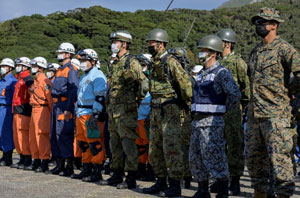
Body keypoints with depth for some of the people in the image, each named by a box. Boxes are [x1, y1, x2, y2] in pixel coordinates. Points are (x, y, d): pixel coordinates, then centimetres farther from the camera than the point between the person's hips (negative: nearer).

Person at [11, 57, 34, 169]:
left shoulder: (28, 80, -10)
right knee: (17, 136, 11)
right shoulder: (19, 80, 21)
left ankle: (27, 161, -6)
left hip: (24, 112, -10)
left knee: (23, 136, -9)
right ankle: (22, 159, 17)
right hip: (17, 112, 10)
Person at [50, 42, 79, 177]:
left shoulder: (71, 70, -9)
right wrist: (55, 105, 19)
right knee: (55, 135, 10)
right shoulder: (60, 70, 19)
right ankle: (60, 164, 18)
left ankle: (69, 167, -6)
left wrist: (68, 109, -23)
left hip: (65, 106, -10)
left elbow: (73, 90, -17)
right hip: (56, 105, 10)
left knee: (64, 135, -10)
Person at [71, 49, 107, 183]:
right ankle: (87, 169, 19)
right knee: (83, 143, 12)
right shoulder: (83, 77, 23)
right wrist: (77, 114, 25)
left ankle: (97, 173, -6)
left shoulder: (97, 76, -8)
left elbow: (100, 97, -17)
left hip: (92, 115, -10)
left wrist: (95, 115, -22)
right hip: (81, 114, 10)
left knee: (95, 143, -9)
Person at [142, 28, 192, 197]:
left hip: (169, 110, -10)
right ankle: (161, 182, 22)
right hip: (156, 110, 10)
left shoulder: (171, 61, -12)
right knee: (155, 150, 13)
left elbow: (186, 82, -17)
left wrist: (188, 103, -8)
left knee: (172, 149, -8)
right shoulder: (154, 64, 16)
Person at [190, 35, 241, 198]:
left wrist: (224, 110, -8)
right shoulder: (201, 74, 17)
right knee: (196, 159, 11)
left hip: (212, 123, -9)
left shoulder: (221, 73, -9)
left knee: (215, 160, -7)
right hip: (197, 122, 9)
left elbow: (235, 94, -20)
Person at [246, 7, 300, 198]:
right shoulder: (256, 51, 17)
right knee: (254, 156, 13)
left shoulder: (284, 49, -8)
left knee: (279, 157, -7)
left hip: (275, 114, -8)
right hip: (254, 113, 8)